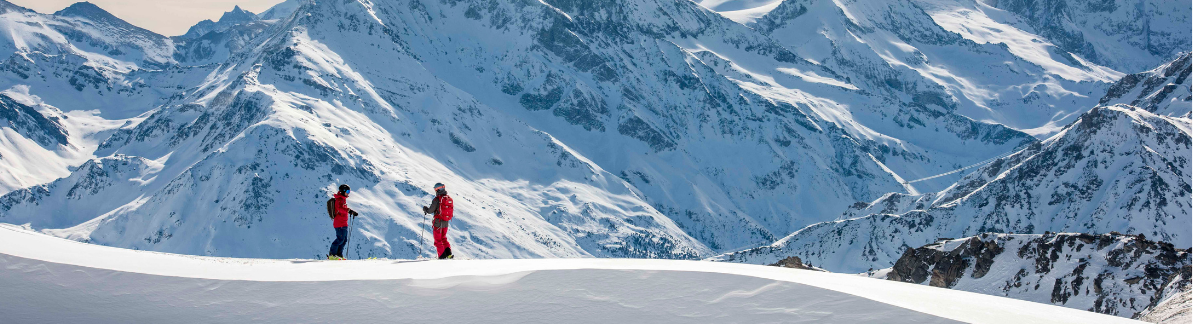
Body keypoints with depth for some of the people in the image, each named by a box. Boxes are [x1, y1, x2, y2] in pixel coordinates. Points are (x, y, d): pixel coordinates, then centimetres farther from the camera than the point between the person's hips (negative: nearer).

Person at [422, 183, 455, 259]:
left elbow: (430, 210, -13)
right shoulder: (450, 199, 3)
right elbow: (451, 211, 10)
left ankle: (442, 256, 1)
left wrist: (425, 209, 9)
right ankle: (448, 253, 10)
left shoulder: (437, 199, -16)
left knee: (438, 240, 6)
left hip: (438, 222, -6)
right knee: (443, 238, 23)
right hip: (446, 223, 6)